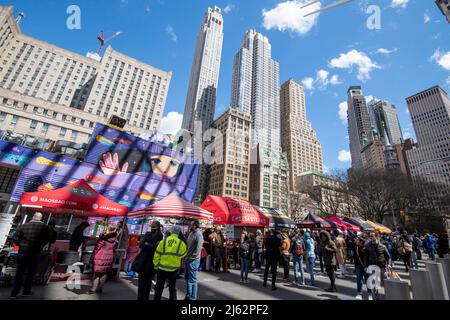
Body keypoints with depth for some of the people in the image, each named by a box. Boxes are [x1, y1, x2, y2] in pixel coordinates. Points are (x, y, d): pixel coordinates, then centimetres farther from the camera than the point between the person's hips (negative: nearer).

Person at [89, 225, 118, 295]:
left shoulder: (103, 238, -10)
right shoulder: (115, 240, 1)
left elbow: (97, 247, -6)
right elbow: (114, 250, 5)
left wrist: (92, 257, 3)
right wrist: (112, 258, 15)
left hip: (100, 257, -3)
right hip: (109, 258, 3)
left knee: (97, 273, 8)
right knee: (104, 274, 12)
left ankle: (93, 289, 8)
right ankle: (100, 288, 20)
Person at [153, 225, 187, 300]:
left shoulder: (163, 241, -7)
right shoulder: (181, 243, -8)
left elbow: (156, 255, -3)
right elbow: (183, 254, 6)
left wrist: (156, 266, 8)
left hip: (161, 269, 0)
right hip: (173, 269, 0)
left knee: (159, 288, 17)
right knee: (172, 289, 17)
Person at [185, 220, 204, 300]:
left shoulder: (198, 234, -18)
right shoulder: (191, 233, 7)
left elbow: (198, 249, -21)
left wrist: (192, 258, -17)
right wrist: (186, 256, 11)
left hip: (193, 260, -9)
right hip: (188, 259, 9)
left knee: (192, 280, 4)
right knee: (187, 278, 20)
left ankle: (192, 298, 18)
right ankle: (188, 295, 35)